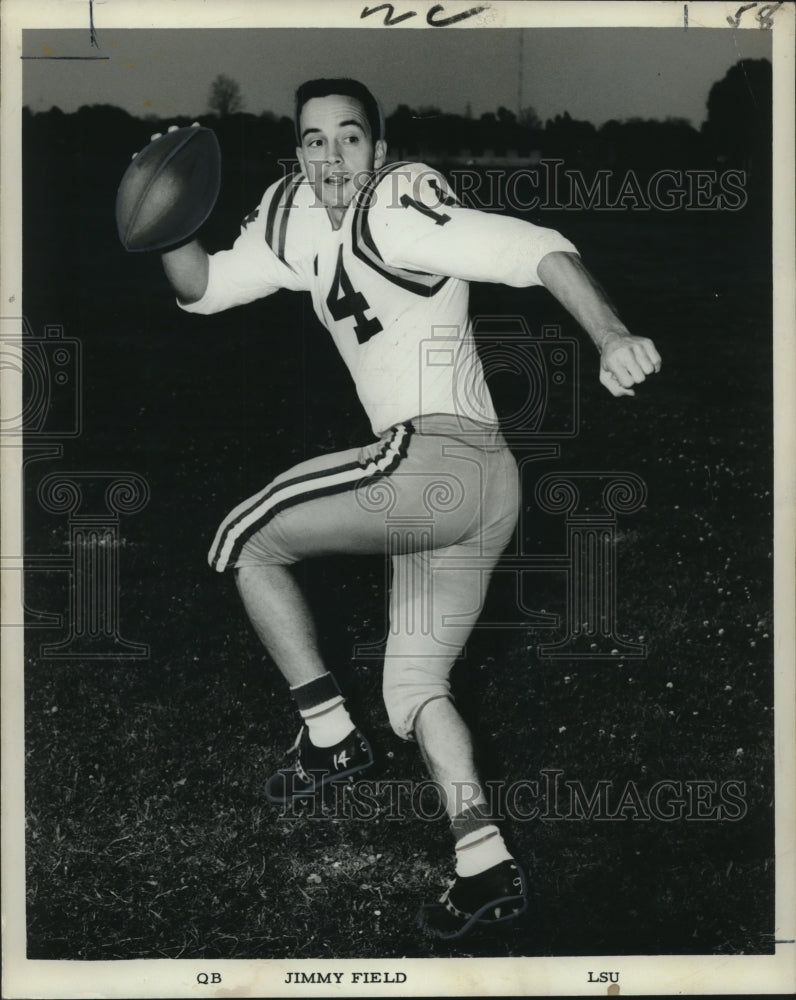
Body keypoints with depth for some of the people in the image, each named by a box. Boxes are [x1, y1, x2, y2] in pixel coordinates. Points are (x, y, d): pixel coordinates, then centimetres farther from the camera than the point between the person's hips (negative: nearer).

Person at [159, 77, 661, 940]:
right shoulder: (298, 222, 14)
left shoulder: (397, 216, -11)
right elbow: (203, 289, 20)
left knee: (247, 543, 5)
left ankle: (329, 738, 10)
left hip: (431, 456, -9)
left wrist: (610, 336, -38)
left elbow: (537, 252, -21)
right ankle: (487, 867, 6)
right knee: (414, 686, 13)